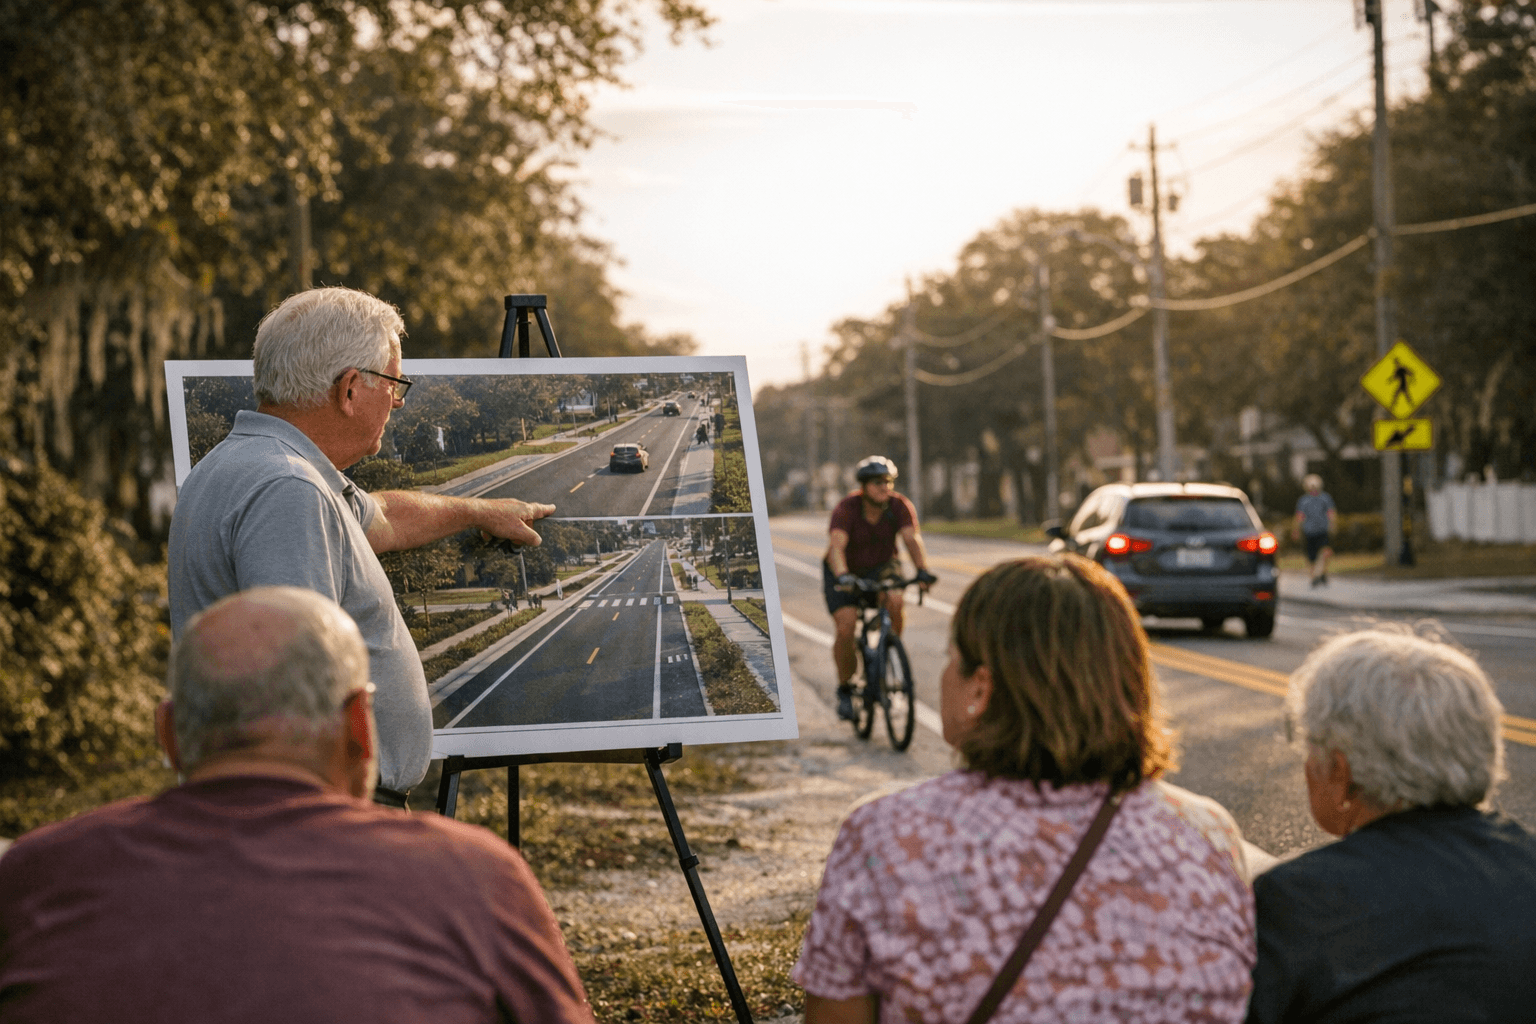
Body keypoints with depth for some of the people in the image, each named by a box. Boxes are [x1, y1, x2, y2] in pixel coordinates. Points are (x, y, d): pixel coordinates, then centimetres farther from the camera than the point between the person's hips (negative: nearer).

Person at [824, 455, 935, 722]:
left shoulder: (900, 506, -17)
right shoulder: (847, 509, -25)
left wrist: (923, 571, -47)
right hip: (846, 573, -2)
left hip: (881, 567, 2)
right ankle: (845, 689, 2)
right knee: (846, 626, -19)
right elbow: (836, 545, -39)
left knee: (894, 601, -30)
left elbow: (912, 539, -29)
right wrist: (843, 576, -56)